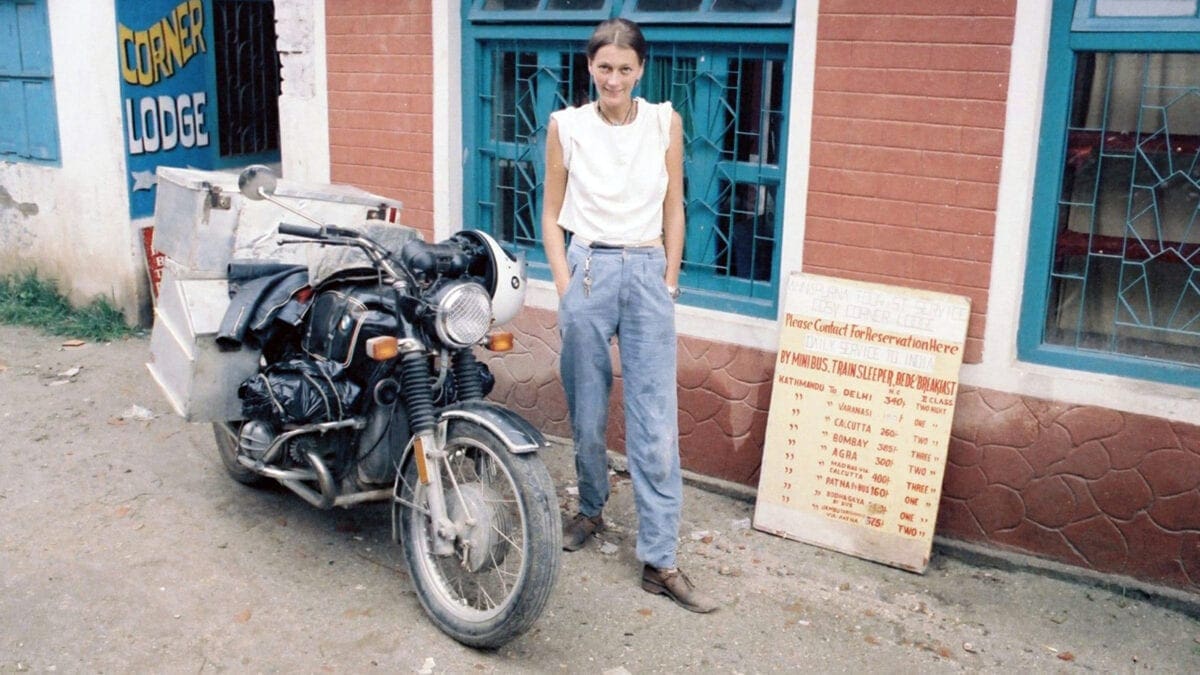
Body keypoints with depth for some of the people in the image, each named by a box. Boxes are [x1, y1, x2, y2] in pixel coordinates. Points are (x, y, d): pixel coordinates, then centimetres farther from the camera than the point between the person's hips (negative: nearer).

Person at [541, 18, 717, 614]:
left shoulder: (665, 123, 4)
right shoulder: (566, 126, 2)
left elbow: (673, 210, 9)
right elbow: (551, 216, 5)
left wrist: (669, 281, 4)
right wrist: (565, 287, -3)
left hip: (648, 273, 0)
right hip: (587, 269, 0)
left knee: (656, 423, -3)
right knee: (586, 414, 10)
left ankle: (659, 560, 3)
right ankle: (591, 509, 36)